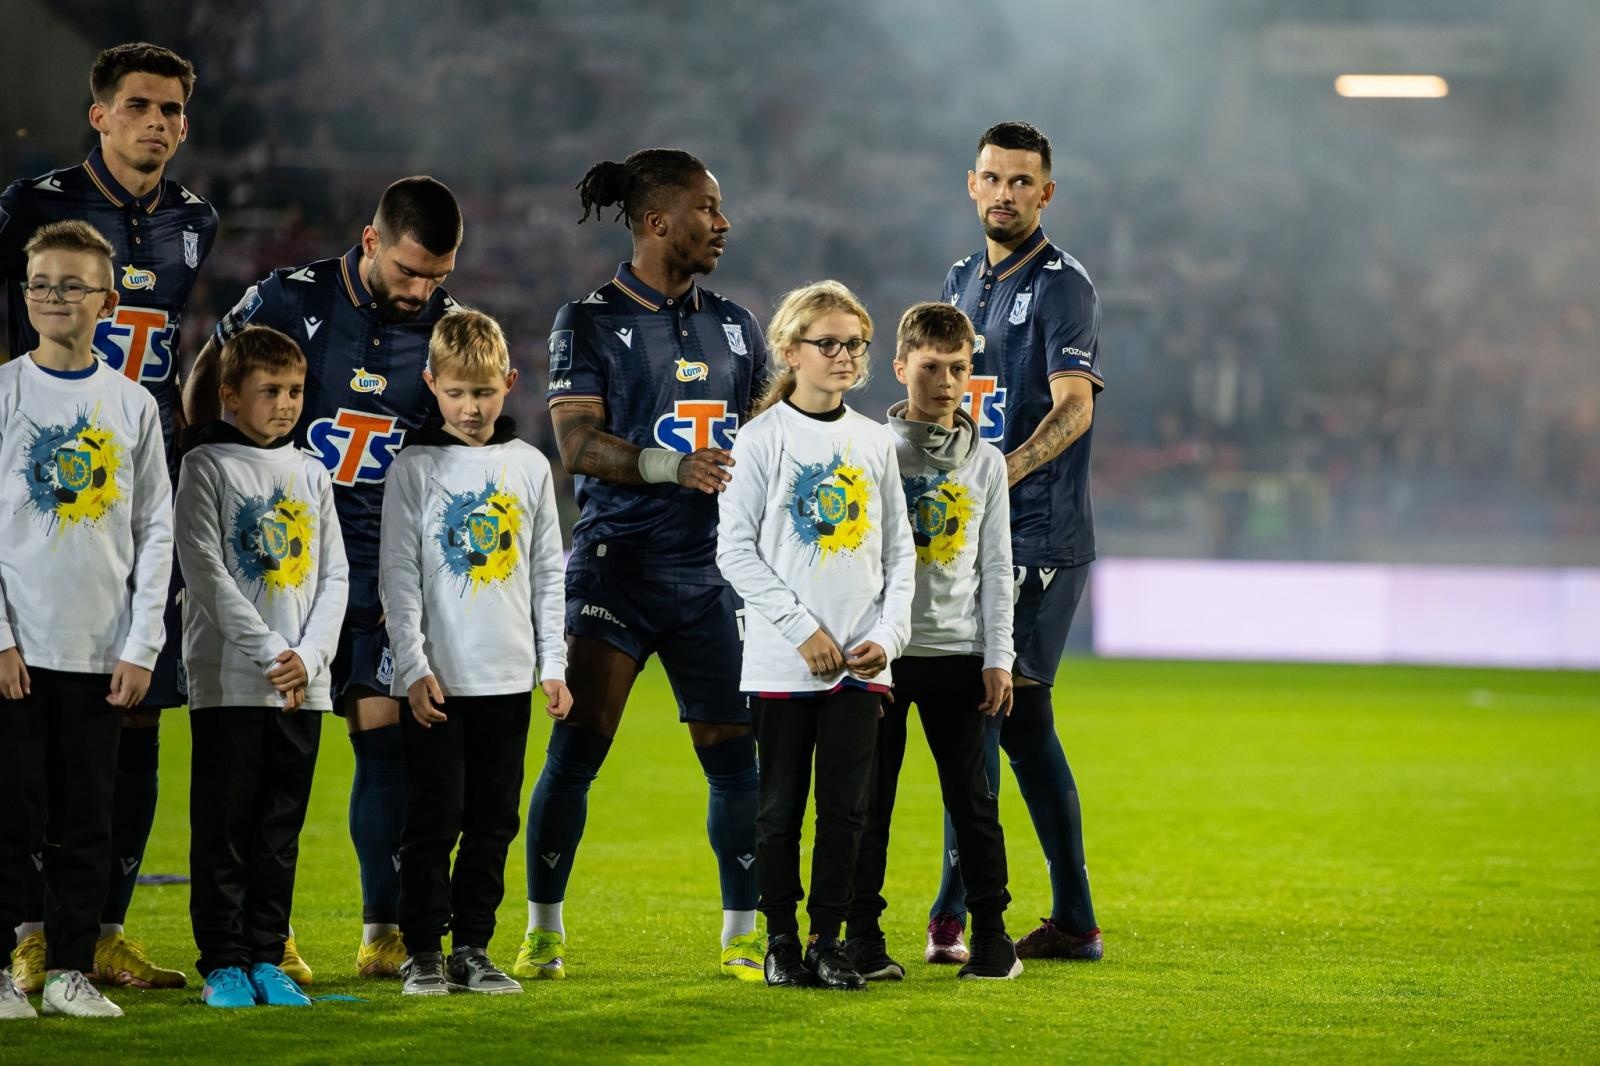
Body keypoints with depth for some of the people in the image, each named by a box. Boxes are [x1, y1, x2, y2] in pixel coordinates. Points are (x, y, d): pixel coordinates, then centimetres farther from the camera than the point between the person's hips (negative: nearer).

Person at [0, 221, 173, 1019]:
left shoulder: (134, 406, 7)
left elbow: (155, 532, 7)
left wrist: (142, 646, 0)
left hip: (102, 653, 2)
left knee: (86, 823, 5)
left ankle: (70, 970, 12)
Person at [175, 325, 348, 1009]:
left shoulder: (311, 474, 14)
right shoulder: (208, 465, -1)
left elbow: (335, 576, 11)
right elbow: (207, 571, -9)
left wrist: (309, 655, -5)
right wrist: (269, 650, -14)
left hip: (304, 685, 4)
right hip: (229, 679, -4)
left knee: (281, 830, 6)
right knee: (224, 827, -3)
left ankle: (266, 958, 12)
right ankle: (222, 963, 2)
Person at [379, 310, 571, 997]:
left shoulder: (529, 467, 9)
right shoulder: (415, 469, -1)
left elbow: (547, 572, 12)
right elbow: (399, 575, -4)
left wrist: (553, 664, 7)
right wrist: (415, 665, -11)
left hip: (508, 679, 3)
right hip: (437, 680, -3)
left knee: (493, 821, 6)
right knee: (434, 820, -3)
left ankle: (473, 947, 14)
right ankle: (422, 950, 4)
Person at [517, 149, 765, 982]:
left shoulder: (733, 327, 15)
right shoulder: (589, 322, 0)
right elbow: (577, 442, -11)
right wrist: (669, 464, -24)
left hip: (710, 568, 4)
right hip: (615, 561, -4)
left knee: (734, 753, 2)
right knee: (576, 742, -8)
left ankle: (743, 933, 13)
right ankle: (543, 928, 3)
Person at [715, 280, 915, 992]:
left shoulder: (873, 443, 9)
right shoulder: (763, 438, -3)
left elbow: (898, 551, 12)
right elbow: (735, 548, -7)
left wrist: (889, 633, -2)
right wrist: (803, 629, -13)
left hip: (861, 665, 3)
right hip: (783, 664, -3)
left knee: (846, 807, 2)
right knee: (781, 808, 2)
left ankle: (829, 940, 10)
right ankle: (781, 941, 12)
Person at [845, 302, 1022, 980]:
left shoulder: (986, 462, 8)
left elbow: (995, 567, 9)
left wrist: (998, 657, 2)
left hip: (957, 651, 2)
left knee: (971, 797, 3)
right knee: (870, 798, 1)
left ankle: (990, 932, 10)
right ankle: (863, 935, 7)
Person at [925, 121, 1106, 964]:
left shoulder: (1062, 286, -8)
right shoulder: (964, 281, 16)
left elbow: (1074, 406, -21)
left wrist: (1008, 468, -35)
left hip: (1040, 537, -8)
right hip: (978, 533, 8)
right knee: (1022, 720, 9)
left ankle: (952, 914, -11)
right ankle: (1074, 920, 14)